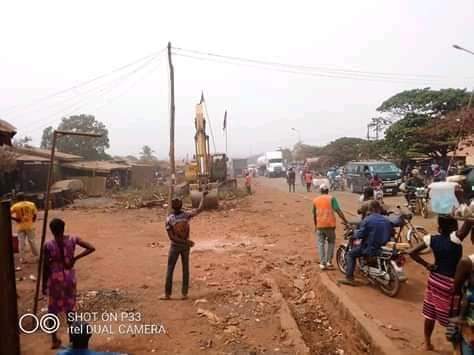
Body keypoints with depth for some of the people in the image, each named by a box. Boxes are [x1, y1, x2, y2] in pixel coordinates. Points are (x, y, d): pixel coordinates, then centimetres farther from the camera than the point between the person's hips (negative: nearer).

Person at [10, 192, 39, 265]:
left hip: (20, 227, -1)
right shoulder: (31, 204, 0)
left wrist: (16, 219, -4)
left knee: (21, 243, 6)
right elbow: (35, 214, 0)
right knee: (32, 241, 13)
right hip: (29, 226, 1)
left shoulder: (15, 206, -4)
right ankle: (37, 256, 21)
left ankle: (22, 259, 10)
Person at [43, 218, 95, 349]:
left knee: (53, 309, 15)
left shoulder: (48, 245, -15)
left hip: (55, 278, -2)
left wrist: (44, 284, 3)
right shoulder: (73, 240, -9)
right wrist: (75, 258, -9)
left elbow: (46, 267, -9)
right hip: (69, 277, 2)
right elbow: (91, 248, -15)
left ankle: (55, 340, 22)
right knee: (70, 307, 17)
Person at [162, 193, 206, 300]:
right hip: (185, 246, 3)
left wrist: (186, 242, -17)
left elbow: (171, 237, -19)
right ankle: (184, 293, 10)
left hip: (175, 246, -2)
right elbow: (200, 209, -1)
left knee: (170, 269, 6)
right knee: (185, 269, 9)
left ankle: (167, 294, 8)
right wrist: (203, 196, 8)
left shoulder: (169, 219, -17)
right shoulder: (186, 215, -12)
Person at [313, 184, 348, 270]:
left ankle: (322, 263, 4)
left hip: (320, 225, 2)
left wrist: (315, 225, 28)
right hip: (330, 224, -2)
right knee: (331, 242, 16)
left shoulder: (315, 200, 9)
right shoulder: (331, 198, 0)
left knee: (321, 244, 8)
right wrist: (346, 221, -9)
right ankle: (329, 261, 13)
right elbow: (338, 211, -10)